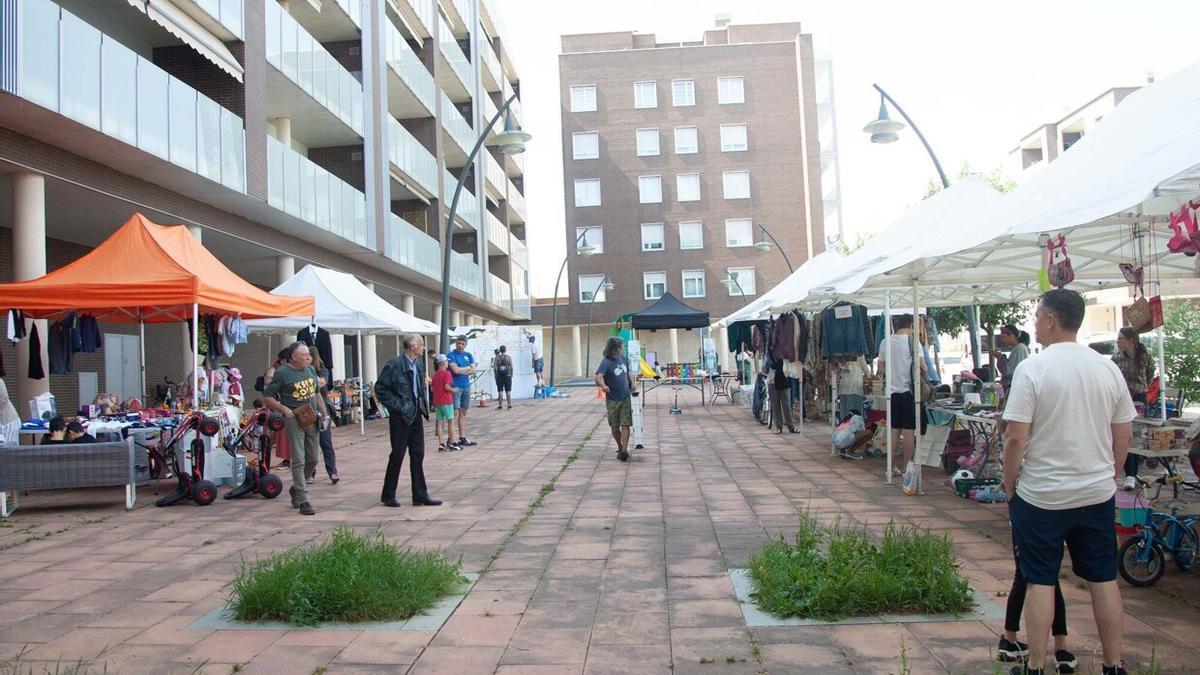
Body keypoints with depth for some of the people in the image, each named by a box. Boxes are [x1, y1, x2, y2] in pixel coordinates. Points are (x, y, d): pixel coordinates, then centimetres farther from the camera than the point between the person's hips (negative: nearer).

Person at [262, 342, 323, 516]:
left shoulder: (310, 370, 13)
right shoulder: (282, 373, -6)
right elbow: (267, 398, -5)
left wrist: (324, 414, 13)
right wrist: (284, 409, -18)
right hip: (294, 420, -6)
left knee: (312, 459, 11)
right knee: (298, 461, -7)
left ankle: (296, 489, 33)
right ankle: (303, 501, -4)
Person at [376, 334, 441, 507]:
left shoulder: (419, 363, 10)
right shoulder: (394, 365, -13)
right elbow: (380, 388, -12)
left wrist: (424, 403, 8)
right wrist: (396, 405, -14)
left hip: (416, 415, 7)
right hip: (401, 416, -7)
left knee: (418, 455, 8)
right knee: (397, 455, 1)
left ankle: (420, 495, 13)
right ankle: (388, 495, 15)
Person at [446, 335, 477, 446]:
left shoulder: (468, 355, 14)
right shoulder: (451, 355, -4)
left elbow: (473, 371, 5)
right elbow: (455, 370, -16)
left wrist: (461, 371, -8)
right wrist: (467, 368, -2)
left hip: (466, 387, 6)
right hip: (455, 387, -6)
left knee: (463, 413, 10)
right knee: (455, 413, -10)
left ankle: (462, 438, 16)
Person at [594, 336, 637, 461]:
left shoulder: (623, 359, 2)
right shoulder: (606, 362, -17)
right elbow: (597, 377, -33)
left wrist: (633, 382, 2)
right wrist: (603, 385, -53)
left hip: (625, 397, 3)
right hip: (612, 400, -3)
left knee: (625, 424, -8)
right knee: (615, 427, 10)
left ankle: (624, 450, -12)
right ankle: (620, 448, 28)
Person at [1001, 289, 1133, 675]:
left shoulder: (1032, 368, -15)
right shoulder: (1108, 368, 1)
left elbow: (1015, 438, -17)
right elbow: (1123, 435, 8)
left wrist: (1009, 484, -3)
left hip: (1041, 496, -4)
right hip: (1099, 494, 5)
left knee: (1040, 582, 4)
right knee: (1103, 578, 14)